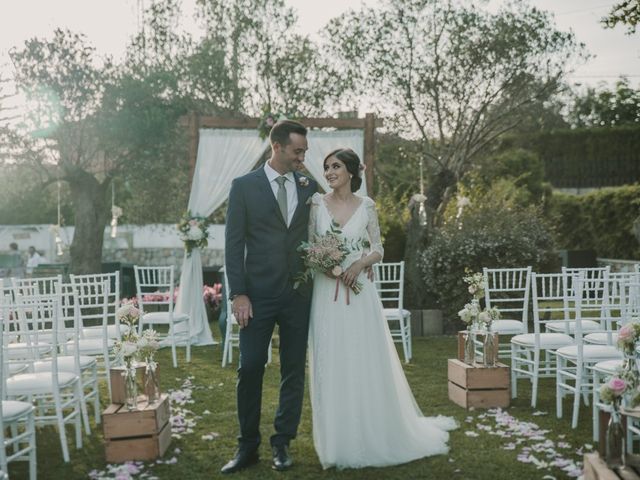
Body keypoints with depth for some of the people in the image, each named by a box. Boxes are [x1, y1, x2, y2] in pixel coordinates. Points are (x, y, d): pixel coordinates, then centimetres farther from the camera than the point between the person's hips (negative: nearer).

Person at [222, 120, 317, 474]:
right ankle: (248, 445, 16)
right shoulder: (244, 186, -1)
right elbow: (234, 242, -4)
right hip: (258, 294, -2)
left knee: (294, 370, 8)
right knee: (250, 368, 1)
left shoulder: (309, 186, 7)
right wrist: (237, 293, -10)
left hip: (299, 294, 3)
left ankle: (282, 442, 21)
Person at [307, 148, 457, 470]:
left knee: (365, 364, 3)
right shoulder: (318, 203, 3)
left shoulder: (366, 206, 3)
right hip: (326, 292, 0)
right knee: (331, 365, 3)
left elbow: (378, 250, 6)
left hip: (358, 291, 0)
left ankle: (370, 437, 20)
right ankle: (337, 441, 15)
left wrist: (360, 263, -12)